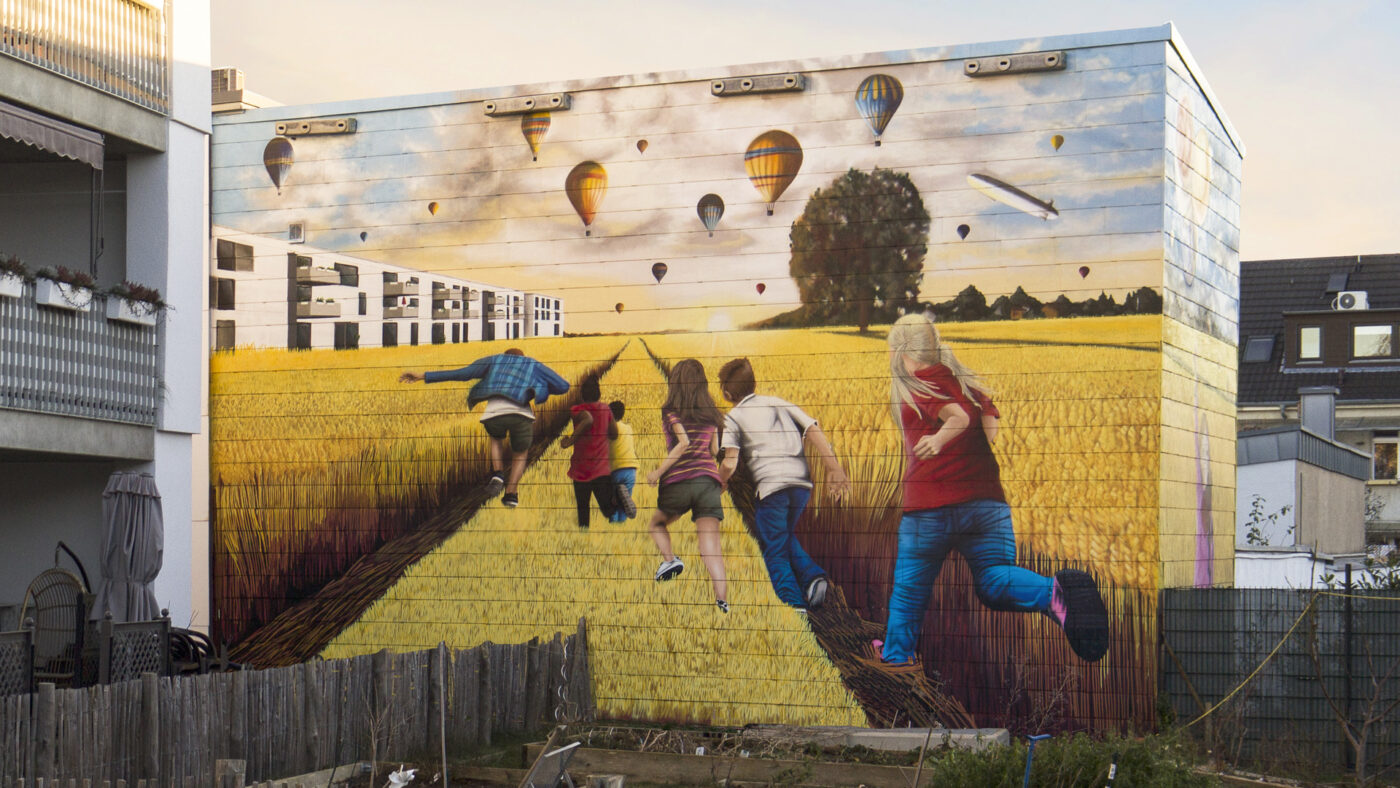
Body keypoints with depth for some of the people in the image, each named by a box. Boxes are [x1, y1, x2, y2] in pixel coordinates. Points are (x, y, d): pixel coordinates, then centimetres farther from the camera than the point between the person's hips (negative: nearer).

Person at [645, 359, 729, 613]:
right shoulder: (710, 413, 15)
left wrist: (659, 472, -6)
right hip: (709, 478, 3)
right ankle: (722, 599, -21)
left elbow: (684, 442, -12)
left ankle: (669, 559, -4)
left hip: (678, 479, -3)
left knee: (656, 523, 24)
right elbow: (714, 450, 15)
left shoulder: (671, 410, 2)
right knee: (710, 544, -4)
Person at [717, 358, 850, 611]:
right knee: (787, 537, 27)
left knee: (775, 551, 6)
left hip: (771, 486, -5)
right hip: (802, 482, 5)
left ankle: (794, 603, -8)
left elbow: (730, 464, -5)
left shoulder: (732, 418, 8)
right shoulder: (777, 403, 20)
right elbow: (813, 430, 8)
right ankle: (813, 576, 3)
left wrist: (718, 485, 13)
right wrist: (834, 468, 7)